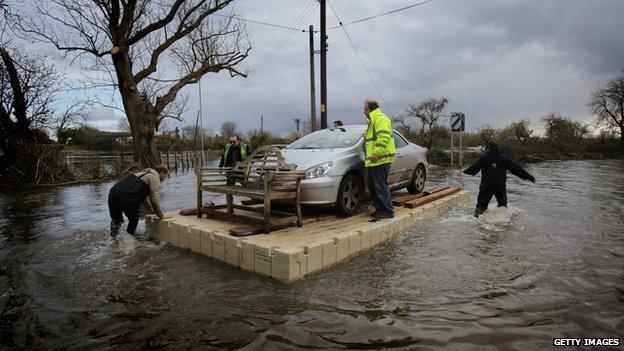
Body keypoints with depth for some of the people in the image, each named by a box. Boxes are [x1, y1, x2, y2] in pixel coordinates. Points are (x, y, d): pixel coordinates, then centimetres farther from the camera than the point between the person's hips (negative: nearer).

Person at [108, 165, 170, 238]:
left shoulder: (144, 173, 33)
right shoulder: (154, 177, 5)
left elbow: (143, 195, 40)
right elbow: (155, 198, -2)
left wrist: (152, 210, 43)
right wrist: (161, 216, 6)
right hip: (126, 196, -9)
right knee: (134, 219, 13)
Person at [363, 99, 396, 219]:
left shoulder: (381, 119, -10)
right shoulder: (372, 121, 24)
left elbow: (383, 137, -24)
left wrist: (376, 153, -27)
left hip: (380, 160, -11)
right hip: (373, 161, 11)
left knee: (381, 187, -8)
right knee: (373, 187, 14)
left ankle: (388, 211, -1)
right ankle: (379, 209, 23)